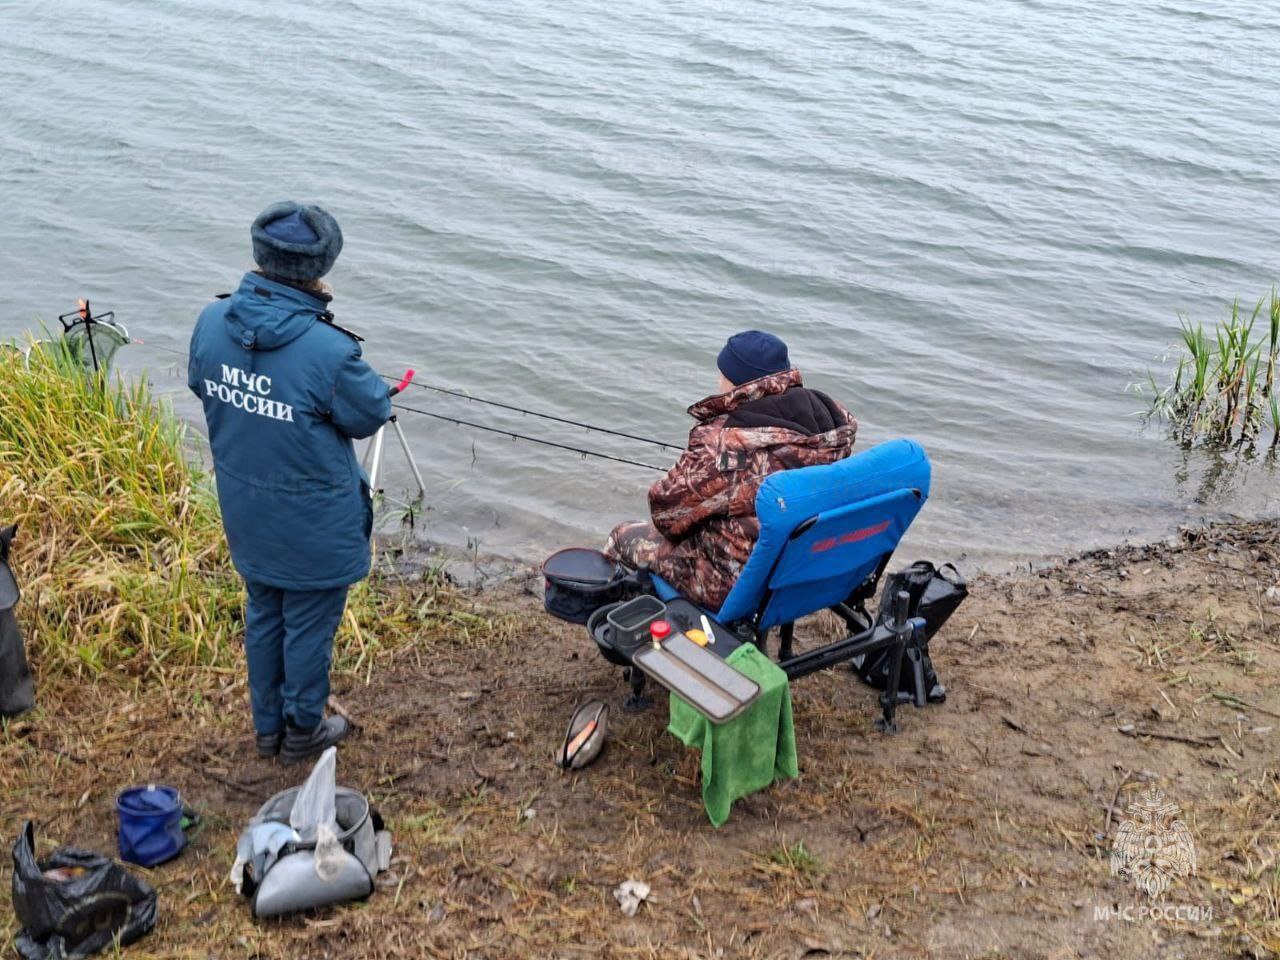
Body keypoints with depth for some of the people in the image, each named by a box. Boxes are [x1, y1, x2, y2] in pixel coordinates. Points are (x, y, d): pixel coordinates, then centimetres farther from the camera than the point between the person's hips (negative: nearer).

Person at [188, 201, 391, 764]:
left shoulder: (212, 322, -12)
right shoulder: (328, 350, -31)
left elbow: (199, 385, 7)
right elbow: (371, 415, -14)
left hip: (246, 514, 6)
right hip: (313, 523, -6)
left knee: (263, 615, 24)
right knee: (309, 626, 16)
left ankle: (268, 727, 42)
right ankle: (302, 731, 36)